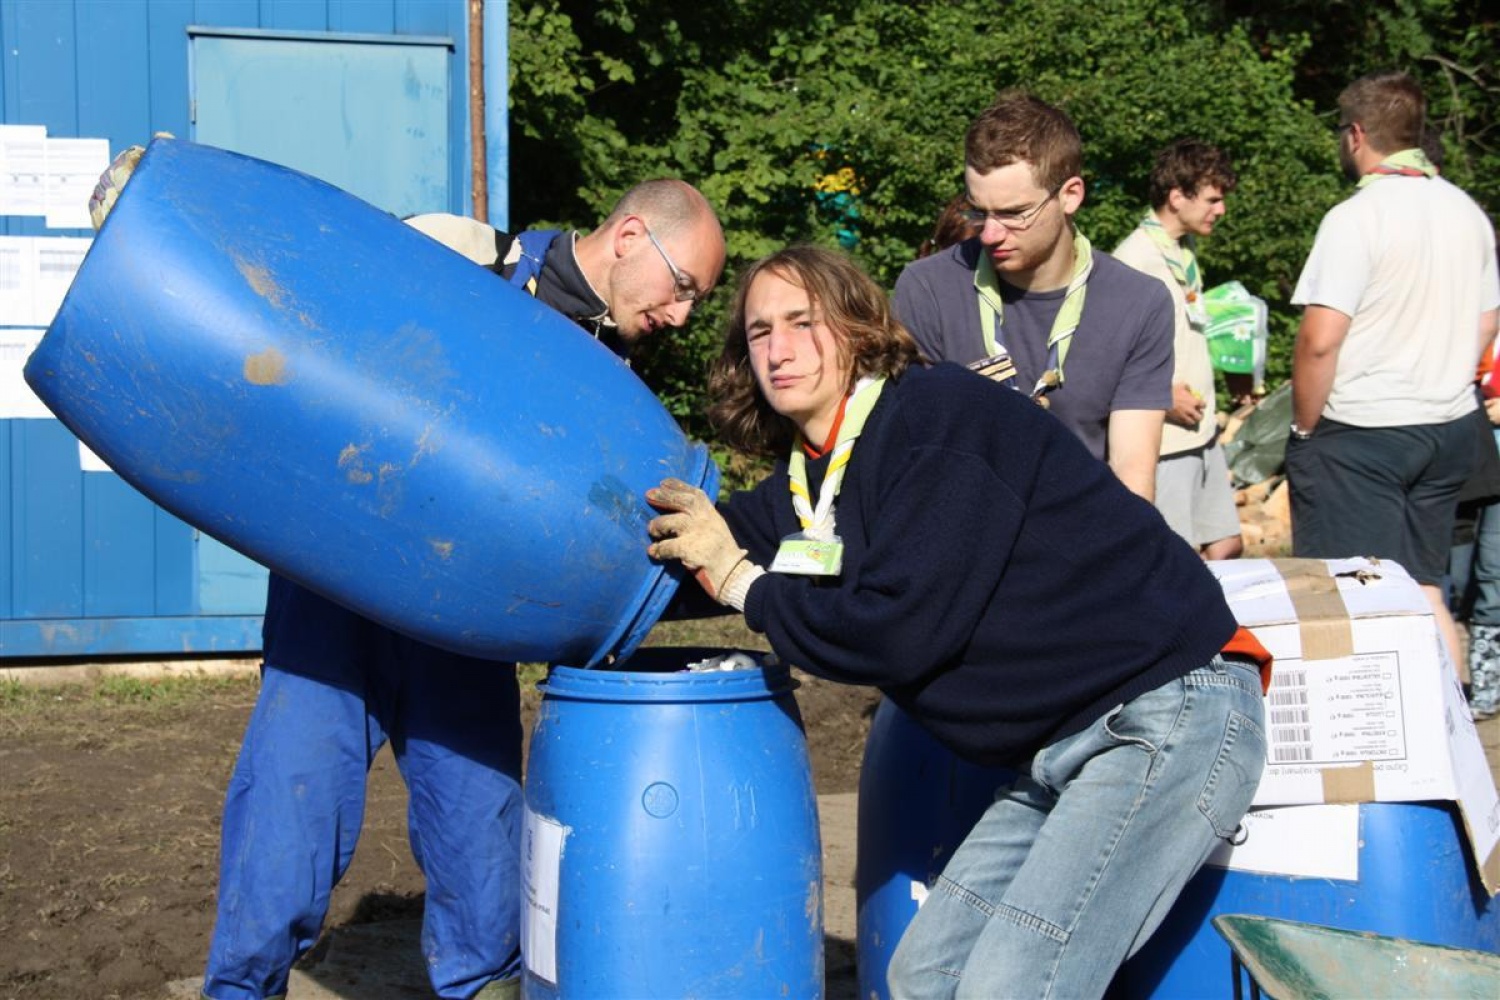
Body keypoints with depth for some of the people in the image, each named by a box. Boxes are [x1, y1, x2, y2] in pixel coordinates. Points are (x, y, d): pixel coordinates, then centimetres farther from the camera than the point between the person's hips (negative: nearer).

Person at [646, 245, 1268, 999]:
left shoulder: (941, 415, -15)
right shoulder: (799, 488, 11)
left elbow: (895, 630, -21)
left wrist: (740, 581, -10)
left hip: (1171, 716, -9)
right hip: (1064, 749, 9)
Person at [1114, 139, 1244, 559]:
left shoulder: (1184, 250, 13)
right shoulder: (1134, 258, -16)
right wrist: (1163, 396, -20)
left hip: (1201, 430, 9)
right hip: (1165, 439, -9)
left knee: (1227, 547, 14)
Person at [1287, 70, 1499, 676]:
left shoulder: (1356, 216, -16)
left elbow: (1321, 339, -21)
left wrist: (1305, 425, -8)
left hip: (1359, 435, -7)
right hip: (1450, 429, 7)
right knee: (1424, 592, 16)